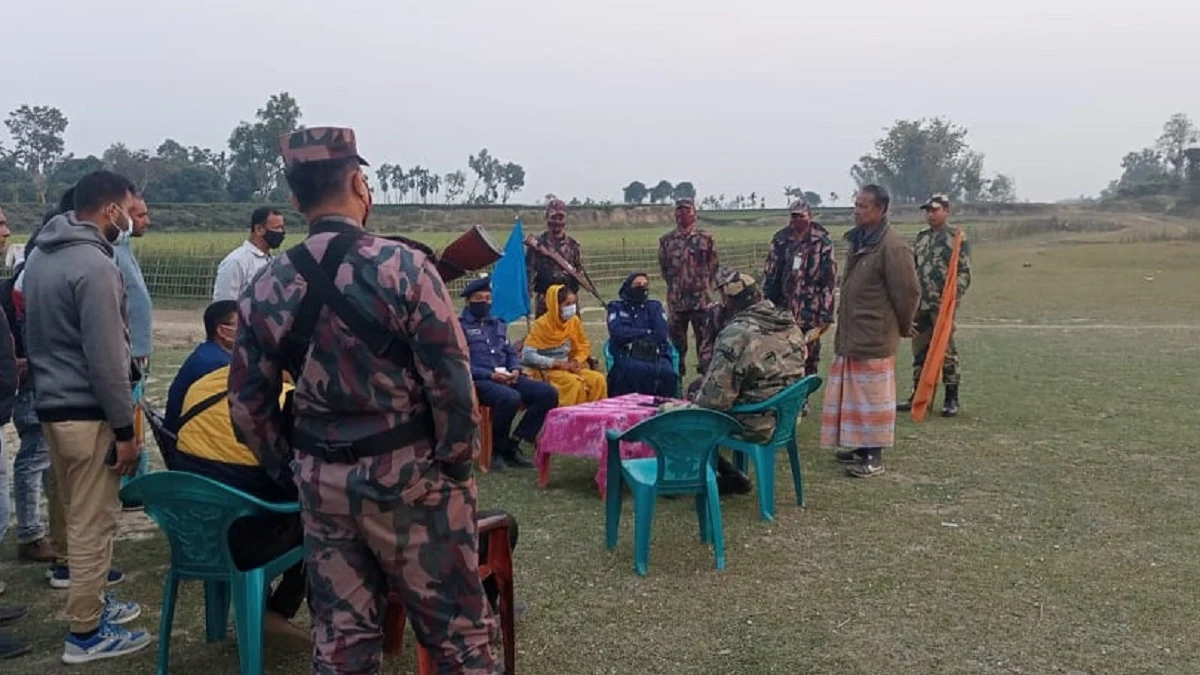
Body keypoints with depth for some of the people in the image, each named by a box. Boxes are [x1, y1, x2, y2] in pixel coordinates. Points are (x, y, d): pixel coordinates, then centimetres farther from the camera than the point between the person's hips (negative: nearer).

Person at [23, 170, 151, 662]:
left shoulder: (41, 255, 11)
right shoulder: (94, 265, -19)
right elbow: (106, 359, -21)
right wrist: (125, 429, -16)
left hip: (51, 405, 10)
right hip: (87, 413, -10)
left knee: (78, 516, 20)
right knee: (93, 523, 0)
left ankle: (90, 601, 34)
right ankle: (85, 633, 9)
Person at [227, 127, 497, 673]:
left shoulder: (264, 290, 0)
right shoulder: (403, 266, -15)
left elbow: (247, 404, 4)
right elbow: (451, 382, -16)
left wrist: (286, 467, 16)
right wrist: (457, 464, -4)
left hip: (323, 482, 5)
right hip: (407, 476, -5)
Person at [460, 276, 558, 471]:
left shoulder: (498, 324, 24)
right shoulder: (459, 327, 1)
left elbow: (510, 353, 24)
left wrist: (515, 370, 0)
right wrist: (490, 375, -17)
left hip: (506, 378, 7)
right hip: (478, 381, -7)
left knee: (548, 393, -13)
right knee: (510, 398, -38)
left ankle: (512, 444, -9)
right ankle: (498, 450, -13)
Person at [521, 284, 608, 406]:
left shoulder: (574, 321, 2)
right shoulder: (542, 324, -13)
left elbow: (583, 346, 13)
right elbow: (527, 355, -19)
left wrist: (577, 361, -9)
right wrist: (557, 363, -21)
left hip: (568, 368, 6)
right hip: (545, 370, -5)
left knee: (598, 379, -17)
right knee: (574, 382, -32)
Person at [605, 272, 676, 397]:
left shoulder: (654, 307, 20)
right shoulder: (616, 307, 17)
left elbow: (661, 334, 3)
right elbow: (617, 333, -3)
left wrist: (632, 336, -1)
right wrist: (647, 333, 3)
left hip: (657, 355, 2)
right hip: (627, 357, -1)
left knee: (667, 373, -34)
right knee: (638, 369, -38)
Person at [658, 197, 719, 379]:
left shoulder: (706, 238, 0)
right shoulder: (666, 240, 5)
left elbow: (713, 266, 6)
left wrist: (704, 285, 5)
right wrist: (675, 285, 12)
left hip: (701, 298, -2)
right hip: (676, 299, 2)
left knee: (705, 338, 1)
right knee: (676, 339, 9)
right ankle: (677, 373, 20)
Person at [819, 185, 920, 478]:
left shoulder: (893, 247, -16)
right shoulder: (857, 240, 11)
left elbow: (908, 292, -13)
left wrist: (902, 327, 0)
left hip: (874, 336, -8)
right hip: (850, 334, 9)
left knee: (873, 395, -1)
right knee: (854, 392, 15)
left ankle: (874, 456, 8)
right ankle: (861, 445, 28)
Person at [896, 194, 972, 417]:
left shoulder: (957, 237, -3)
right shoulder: (921, 237, 16)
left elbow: (964, 273, -7)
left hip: (942, 305, -6)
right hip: (920, 304, 6)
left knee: (946, 350, -4)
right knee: (919, 351, 10)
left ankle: (952, 399, 5)